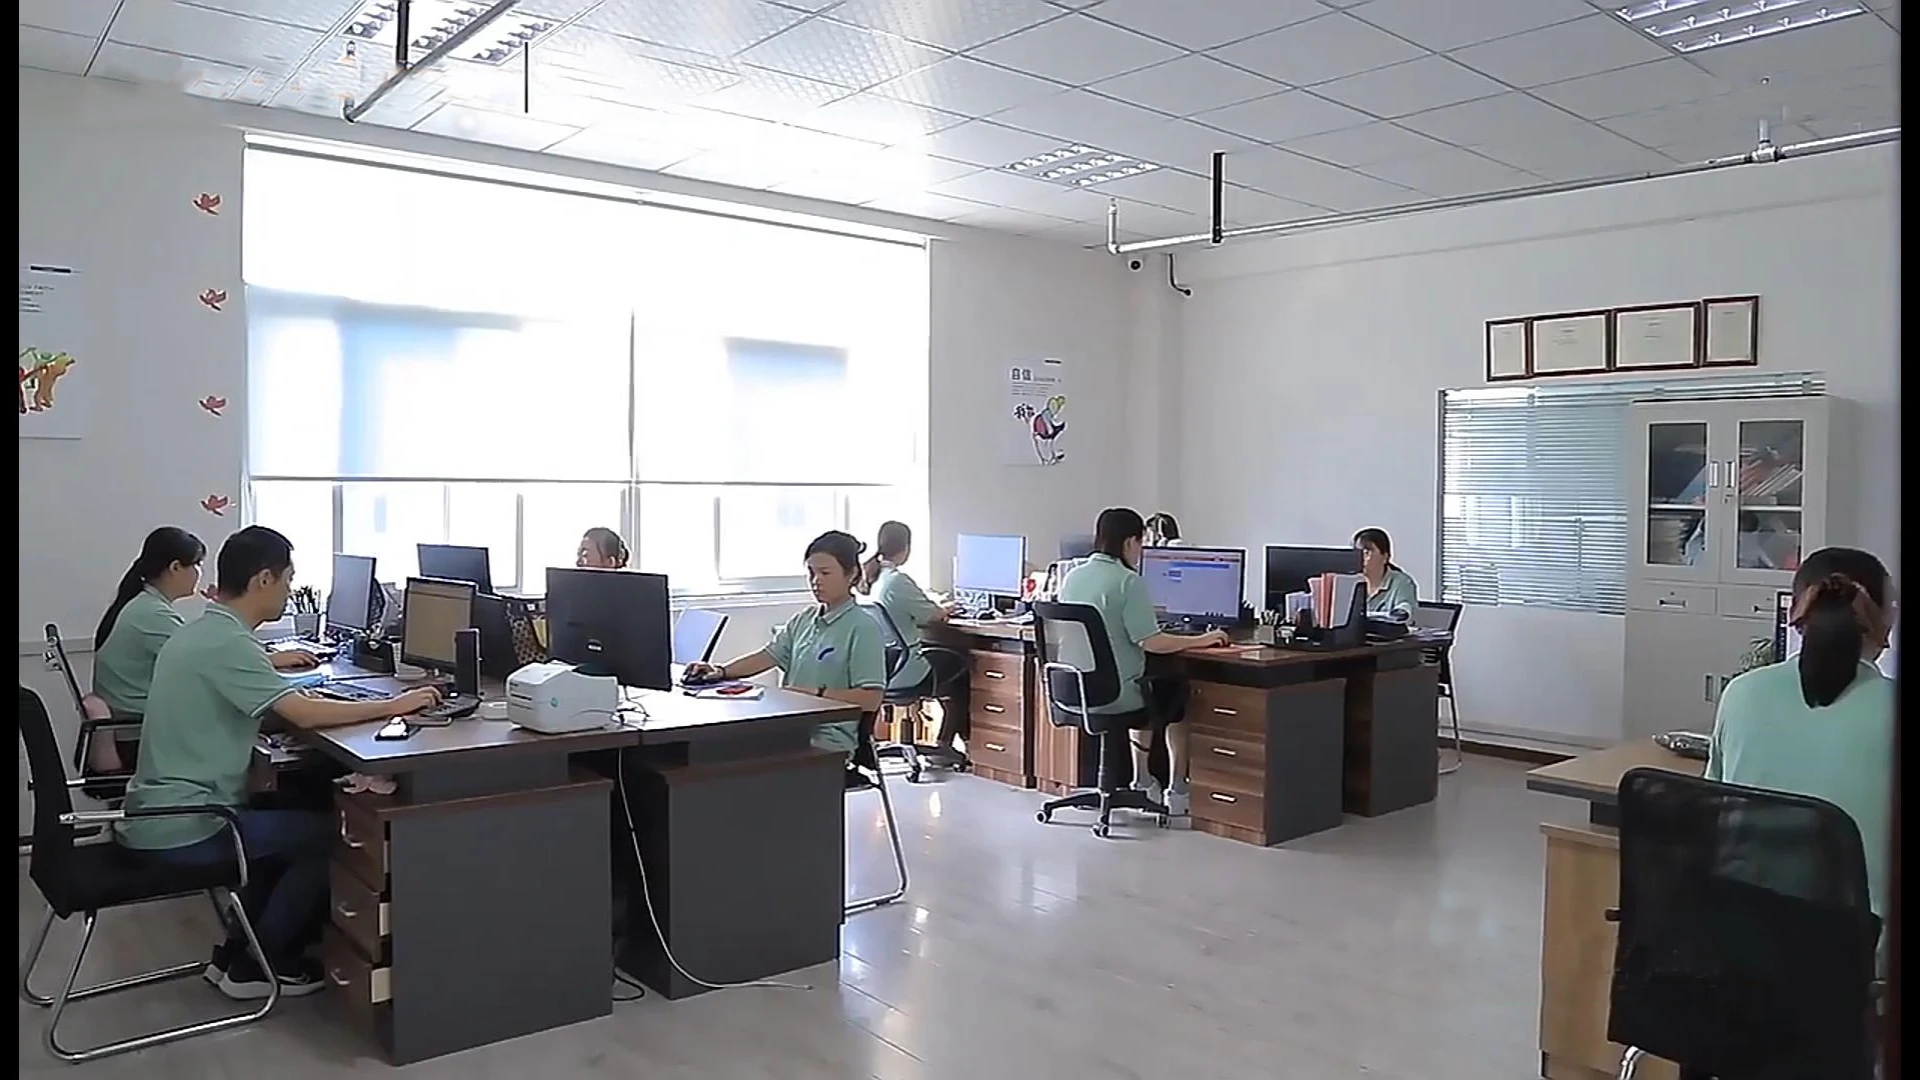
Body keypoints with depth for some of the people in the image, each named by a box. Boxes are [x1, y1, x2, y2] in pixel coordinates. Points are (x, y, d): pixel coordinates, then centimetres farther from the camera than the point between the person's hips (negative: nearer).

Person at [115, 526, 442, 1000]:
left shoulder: (197, 633, 10)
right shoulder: (226, 642, -21)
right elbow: (305, 714, -27)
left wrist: (297, 696, 3)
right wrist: (393, 705, -17)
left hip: (157, 816, 10)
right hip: (182, 828, -10)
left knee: (291, 822, 25)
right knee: (329, 834, -2)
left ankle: (236, 952, 25)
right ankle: (255, 966, 9)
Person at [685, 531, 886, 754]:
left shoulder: (863, 628, -8)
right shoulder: (803, 620, 15)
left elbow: (870, 699, -13)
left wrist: (817, 694, -19)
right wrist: (722, 671, -5)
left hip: (829, 740, -7)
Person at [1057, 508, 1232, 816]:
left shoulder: (1072, 576, 4)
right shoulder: (1128, 582, -18)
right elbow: (1151, 643, -20)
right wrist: (1201, 640, -7)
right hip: (1115, 695, -7)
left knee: (1148, 688, 33)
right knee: (1178, 691, 22)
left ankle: (1143, 782, 37)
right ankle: (1177, 793, 25)